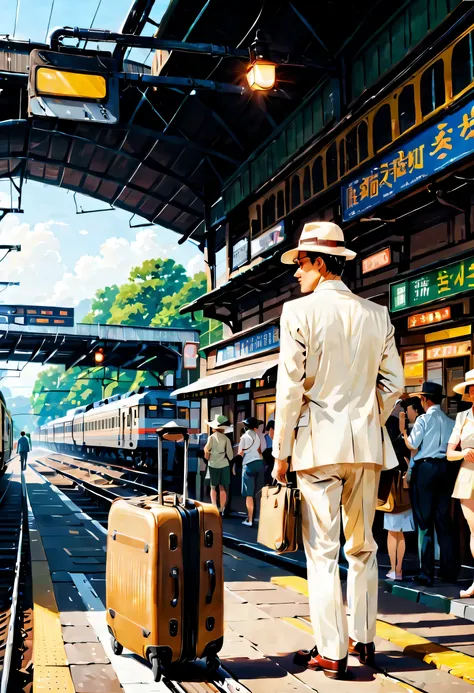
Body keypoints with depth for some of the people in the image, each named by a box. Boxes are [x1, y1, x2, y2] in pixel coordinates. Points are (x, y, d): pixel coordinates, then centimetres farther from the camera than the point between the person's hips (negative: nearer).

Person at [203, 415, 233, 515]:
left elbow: (207, 451, -9)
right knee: (222, 488, 7)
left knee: (213, 488, 14)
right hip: (224, 465, 1)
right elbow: (229, 454, -6)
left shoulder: (212, 437, -6)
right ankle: (222, 509, 6)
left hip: (213, 465, 0)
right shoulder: (226, 438, -4)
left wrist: (207, 458, 9)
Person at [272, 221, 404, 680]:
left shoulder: (299, 312, -7)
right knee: (362, 547, 15)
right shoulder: (376, 314, 7)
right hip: (367, 444, 5)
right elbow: (393, 384, 7)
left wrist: (280, 452, -3)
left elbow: (290, 387, -9)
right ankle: (363, 640, 24)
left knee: (322, 550, 1)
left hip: (320, 442, -5)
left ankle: (331, 653, 4)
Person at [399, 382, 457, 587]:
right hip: (444, 469, 5)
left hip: (425, 468, -5)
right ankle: (449, 571, 13)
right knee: (444, 521, 10)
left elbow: (412, 445, -10)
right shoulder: (450, 422, 9)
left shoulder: (423, 419, -6)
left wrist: (403, 429, 4)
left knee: (424, 521, -1)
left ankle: (427, 573, -1)